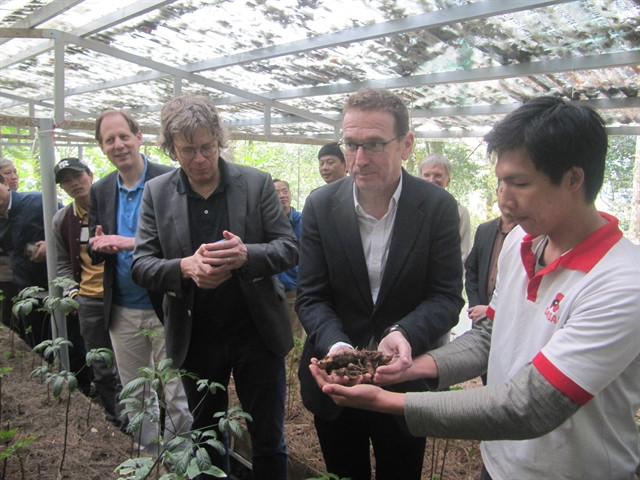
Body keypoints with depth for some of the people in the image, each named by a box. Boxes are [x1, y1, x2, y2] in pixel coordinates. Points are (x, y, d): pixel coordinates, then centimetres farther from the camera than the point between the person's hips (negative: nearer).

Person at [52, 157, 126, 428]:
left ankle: (127, 423, 17)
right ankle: (113, 418, 31)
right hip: (89, 302, 4)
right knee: (101, 370, 14)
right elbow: (63, 264, 15)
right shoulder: (62, 220, 7)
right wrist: (72, 292, 1)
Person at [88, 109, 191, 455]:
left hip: (166, 307, -5)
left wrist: (135, 242, -26)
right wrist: (98, 246, -14)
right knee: (134, 394, 19)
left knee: (175, 396, 5)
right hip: (122, 311, 5)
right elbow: (93, 249, 10)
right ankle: (147, 455, 39)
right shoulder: (100, 191, 6)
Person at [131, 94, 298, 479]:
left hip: (257, 332, -1)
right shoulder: (157, 193, -1)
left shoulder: (257, 183, -5)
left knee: (269, 441, 13)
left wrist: (247, 255, -28)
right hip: (195, 339, 2)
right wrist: (185, 267, -26)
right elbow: (142, 265, -4)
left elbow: (290, 248, -7)